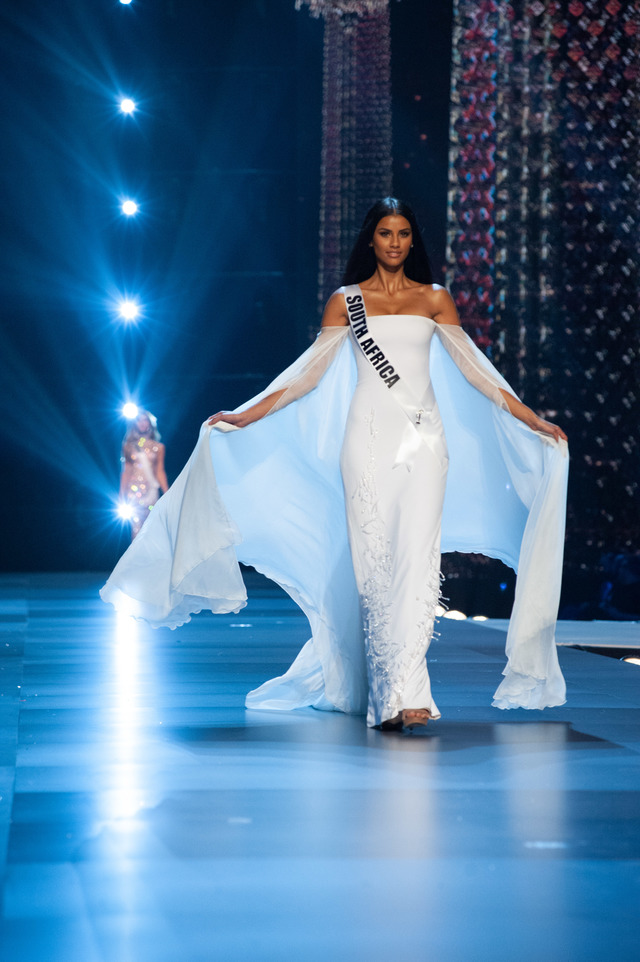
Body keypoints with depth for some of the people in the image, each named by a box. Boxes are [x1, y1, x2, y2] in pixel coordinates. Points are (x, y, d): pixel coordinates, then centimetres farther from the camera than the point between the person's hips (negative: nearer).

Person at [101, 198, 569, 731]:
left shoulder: (434, 298, 12)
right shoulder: (346, 301, 10)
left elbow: (474, 367, 12)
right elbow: (308, 372, 9)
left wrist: (531, 418, 8)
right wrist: (245, 416, 4)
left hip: (423, 437, 0)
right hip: (368, 435, 0)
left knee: (417, 556, -13)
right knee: (372, 558, -4)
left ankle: (406, 692, -18)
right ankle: (384, 691, 1)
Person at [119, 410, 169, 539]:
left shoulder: (158, 447, 10)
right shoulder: (129, 446, 11)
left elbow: (160, 472, 9)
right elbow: (126, 471, 10)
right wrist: (122, 498, 6)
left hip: (151, 490, 0)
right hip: (134, 489, 0)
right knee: (136, 528, -11)